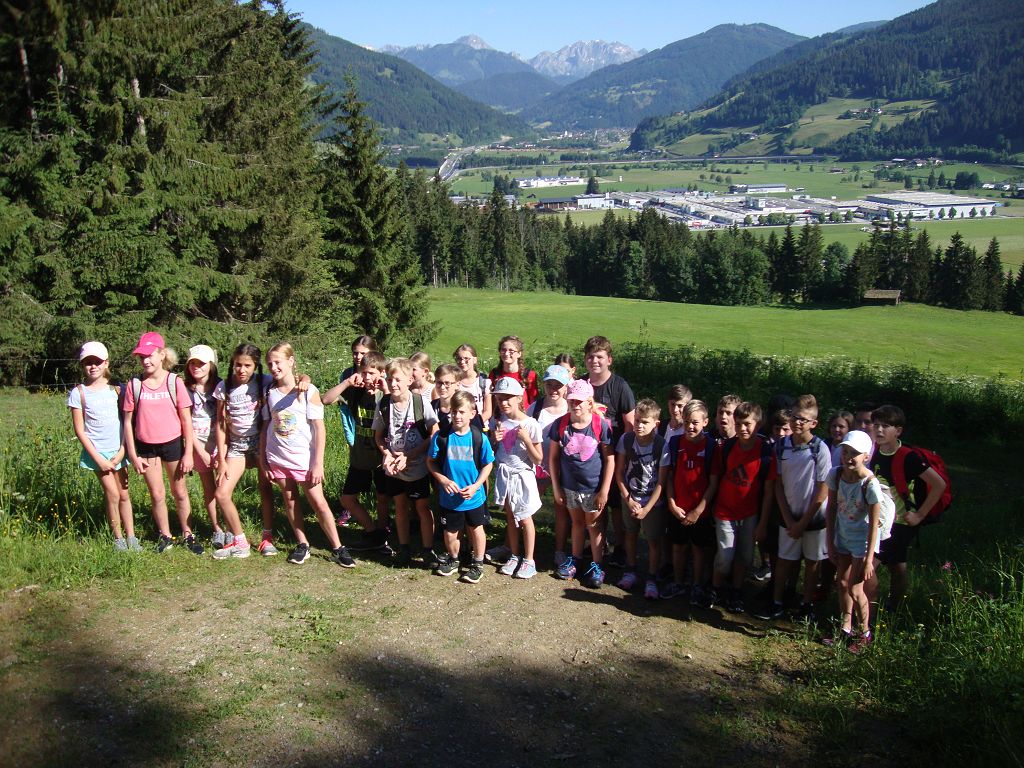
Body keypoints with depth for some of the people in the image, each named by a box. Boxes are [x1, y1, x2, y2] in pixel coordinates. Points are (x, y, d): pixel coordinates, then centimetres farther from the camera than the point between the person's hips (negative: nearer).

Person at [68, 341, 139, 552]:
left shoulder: (115, 389, 1)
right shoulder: (78, 393, -5)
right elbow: (79, 430, -4)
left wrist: (122, 451, -5)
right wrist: (98, 458, -9)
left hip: (118, 450, 3)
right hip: (97, 451, -2)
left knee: (124, 494, 7)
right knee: (112, 494, -5)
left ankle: (131, 538, 15)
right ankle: (118, 539, 9)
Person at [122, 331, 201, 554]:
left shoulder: (175, 382, -9)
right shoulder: (134, 385, -5)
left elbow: (186, 420, -6)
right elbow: (128, 422, 0)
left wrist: (188, 453, -7)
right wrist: (133, 455, -3)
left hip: (173, 444, -1)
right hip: (146, 446, 1)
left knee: (180, 492, 12)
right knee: (157, 495, 11)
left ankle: (187, 534, 25)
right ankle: (165, 536, 26)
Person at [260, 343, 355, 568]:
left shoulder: (309, 391, -8)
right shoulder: (269, 393, 3)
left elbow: (319, 429, -8)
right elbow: (265, 428, 8)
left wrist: (318, 463, -11)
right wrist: (263, 461, 5)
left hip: (304, 458, -4)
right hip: (277, 458, 4)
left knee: (319, 503, -3)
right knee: (290, 502, 10)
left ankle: (338, 549, 6)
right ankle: (302, 545, 24)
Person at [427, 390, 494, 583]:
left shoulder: (479, 437, -12)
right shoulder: (441, 436, -11)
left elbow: (487, 464, -3)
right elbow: (431, 461, -2)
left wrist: (476, 486, -14)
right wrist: (443, 479, -16)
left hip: (474, 496, 0)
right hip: (449, 497, 0)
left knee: (476, 528, 17)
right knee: (450, 532, 13)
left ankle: (478, 563, 36)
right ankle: (452, 560, 40)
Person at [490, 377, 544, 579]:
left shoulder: (530, 424, -15)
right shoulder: (498, 421, -2)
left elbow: (538, 459, -13)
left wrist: (526, 439, -26)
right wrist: (494, 439, -11)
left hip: (522, 475, -4)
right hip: (503, 474, 4)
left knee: (524, 518, 6)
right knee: (510, 517, 14)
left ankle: (529, 560, 19)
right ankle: (514, 556, 28)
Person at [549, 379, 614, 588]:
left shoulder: (601, 425, -15)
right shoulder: (560, 425, -8)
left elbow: (610, 460, -10)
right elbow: (553, 457, 0)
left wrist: (604, 491, -11)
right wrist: (556, 487, -1)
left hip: (593, 487, -3)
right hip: (569, 486, 3)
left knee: (594, 525, 10)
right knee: (577, 523, 20)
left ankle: (596, 566, 23)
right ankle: (575, 559, 35)